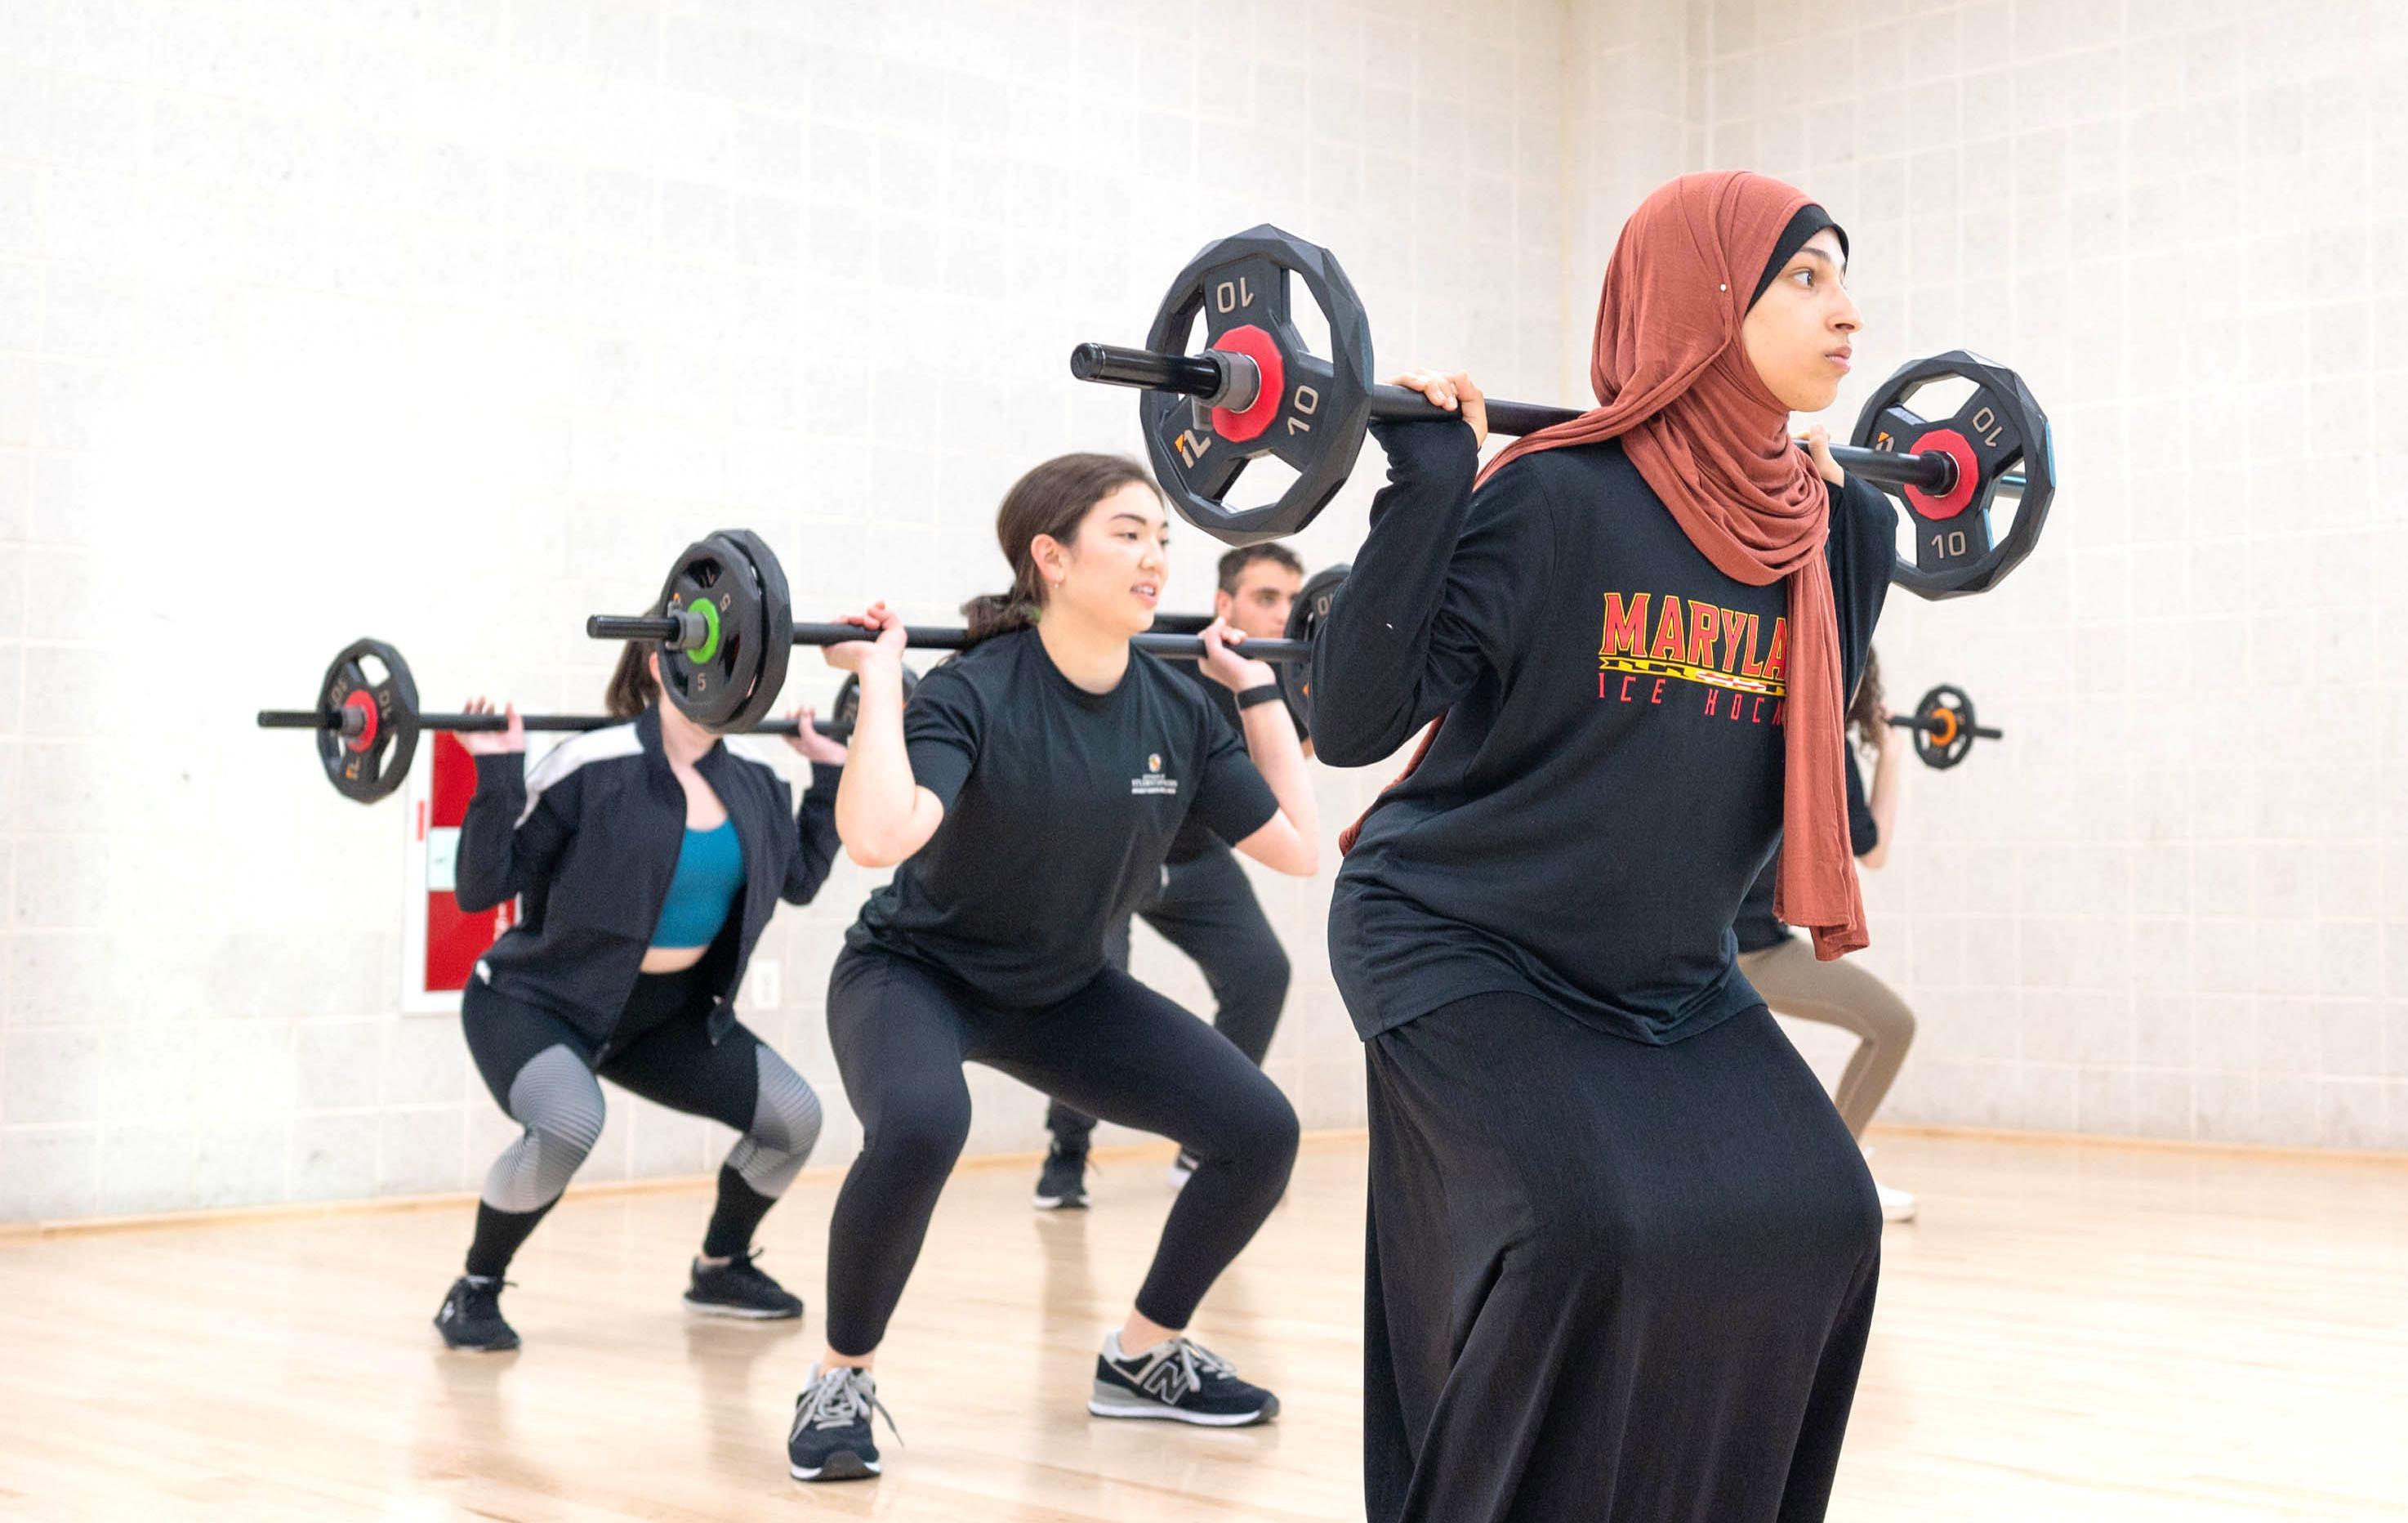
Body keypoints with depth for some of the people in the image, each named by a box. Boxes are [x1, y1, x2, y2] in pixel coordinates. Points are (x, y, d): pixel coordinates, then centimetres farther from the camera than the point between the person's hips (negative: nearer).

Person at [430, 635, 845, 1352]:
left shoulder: (751, 787, -2)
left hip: (669, 1012, 7)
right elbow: (482, 887, -21)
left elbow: (800, 878, 15)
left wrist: (831, 774, 11)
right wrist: (496, 775, -32)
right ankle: (474, 1291, -10)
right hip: (536, 1001, -7)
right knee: (568, 1124, -35)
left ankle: (720, 1268, 25)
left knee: (793, 1117, -1)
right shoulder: (592, 769, -22)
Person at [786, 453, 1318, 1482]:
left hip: (1066, 990, 6)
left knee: (1259, 1130, -7)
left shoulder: (1176, 711, -8)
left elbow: (1297, 846, -4)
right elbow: (877, 837, -43)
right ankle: (841, 1384, -13)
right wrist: (878, 675, -34)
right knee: (919, 1127, -38)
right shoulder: (974, 695, -26)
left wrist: (1260, 691, -2)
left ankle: (1143, 1356, 15)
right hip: (918, 973, -6)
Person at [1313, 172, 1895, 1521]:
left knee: (1812, 1219, -3)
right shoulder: (1553, 499, -21)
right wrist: (1431, 480, -29)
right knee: (1577, 1233, -21)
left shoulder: (1803, 525, -1)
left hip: (1670, 967, 7)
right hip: (1468, 950, -7)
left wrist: (1859, 540, 9)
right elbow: (1355, 722, -25)